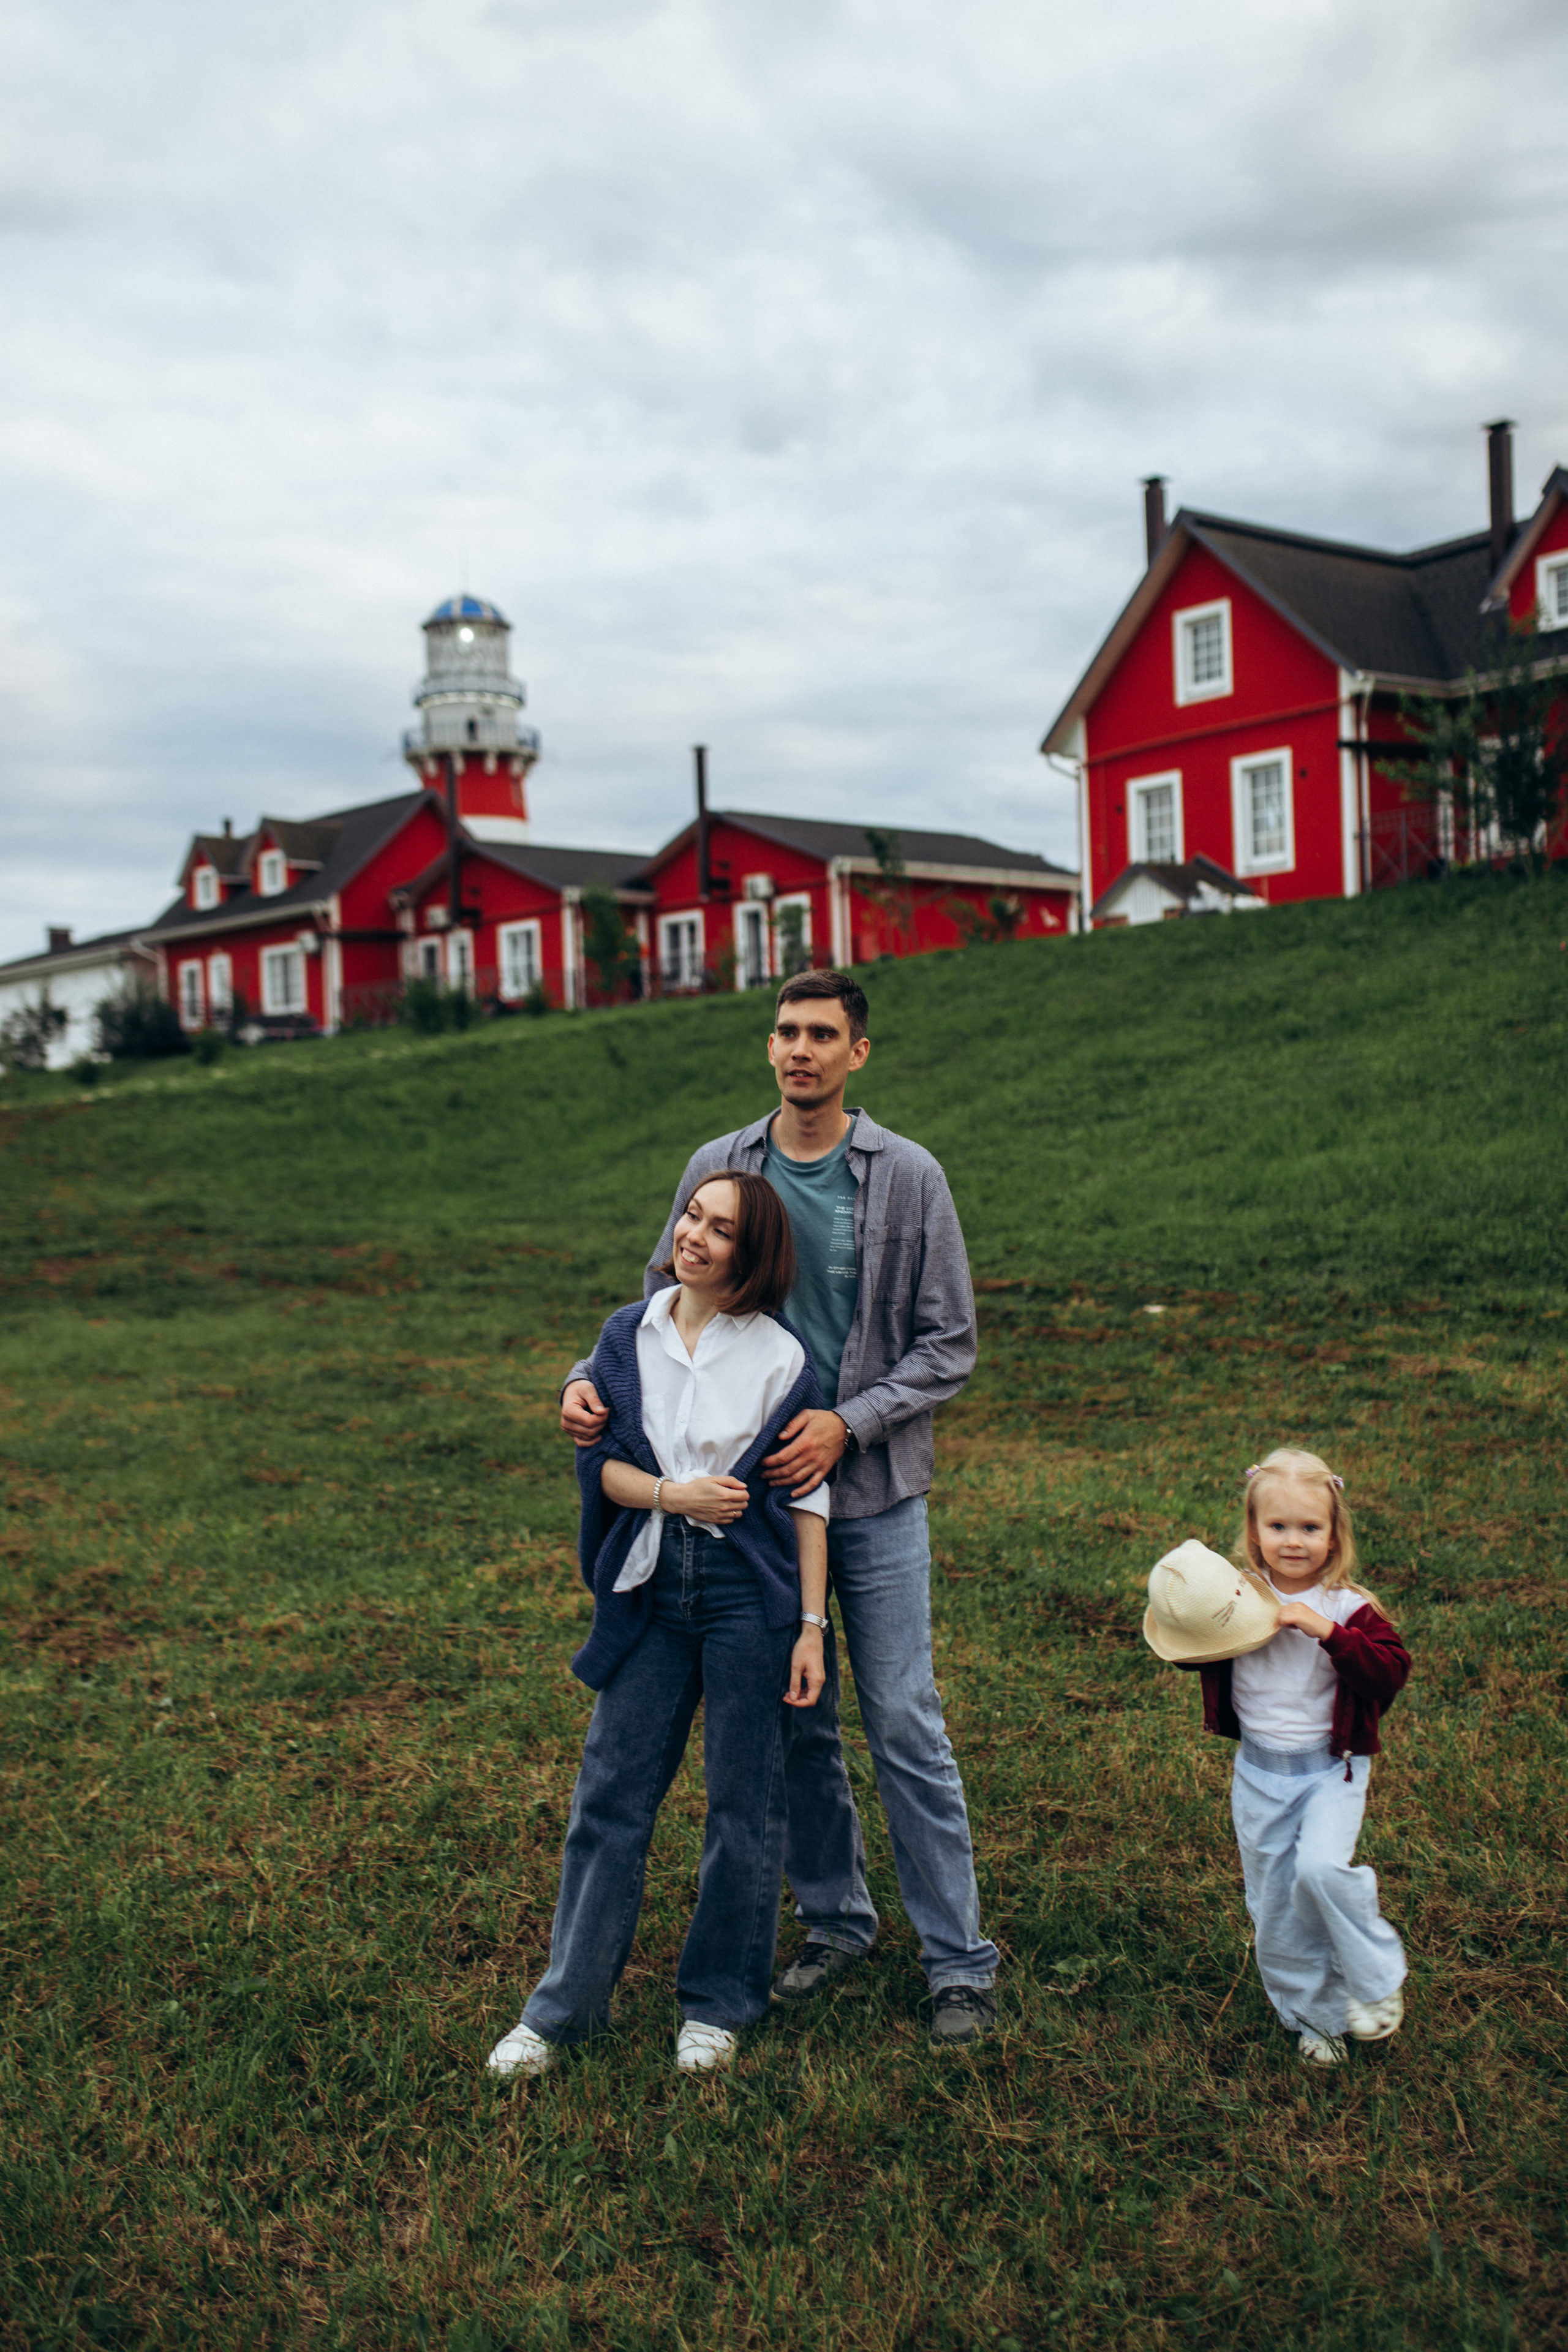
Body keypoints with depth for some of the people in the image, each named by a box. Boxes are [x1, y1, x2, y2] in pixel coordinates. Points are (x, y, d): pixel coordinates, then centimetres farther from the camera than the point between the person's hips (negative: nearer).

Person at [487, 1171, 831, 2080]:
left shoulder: (784, 1355, -4)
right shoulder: (628, 1337, 5)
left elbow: (807, 1498, -3)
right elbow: (598, 1458, 5)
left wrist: (813, 1625, -6)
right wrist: (673, 1495, -14)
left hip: (751, 1594, -2)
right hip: (648, 1588, 3)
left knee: (744, 1803, 8)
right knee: (612, 1793, 8)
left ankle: (719, 2005, 27)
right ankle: (565, 2007, 23)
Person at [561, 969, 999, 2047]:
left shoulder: (908, 1176, -5)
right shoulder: (718, 1168, 2)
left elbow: (950, 1344, -3)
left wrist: (849, 1421, -15)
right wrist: (592, 1379, -9)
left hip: (875, 1493, -3)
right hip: (758, 1486, 3)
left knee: (904, 1723, 1)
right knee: (796, 1724, 12)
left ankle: (959, 1960, 16)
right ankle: (836, 1923, 31)